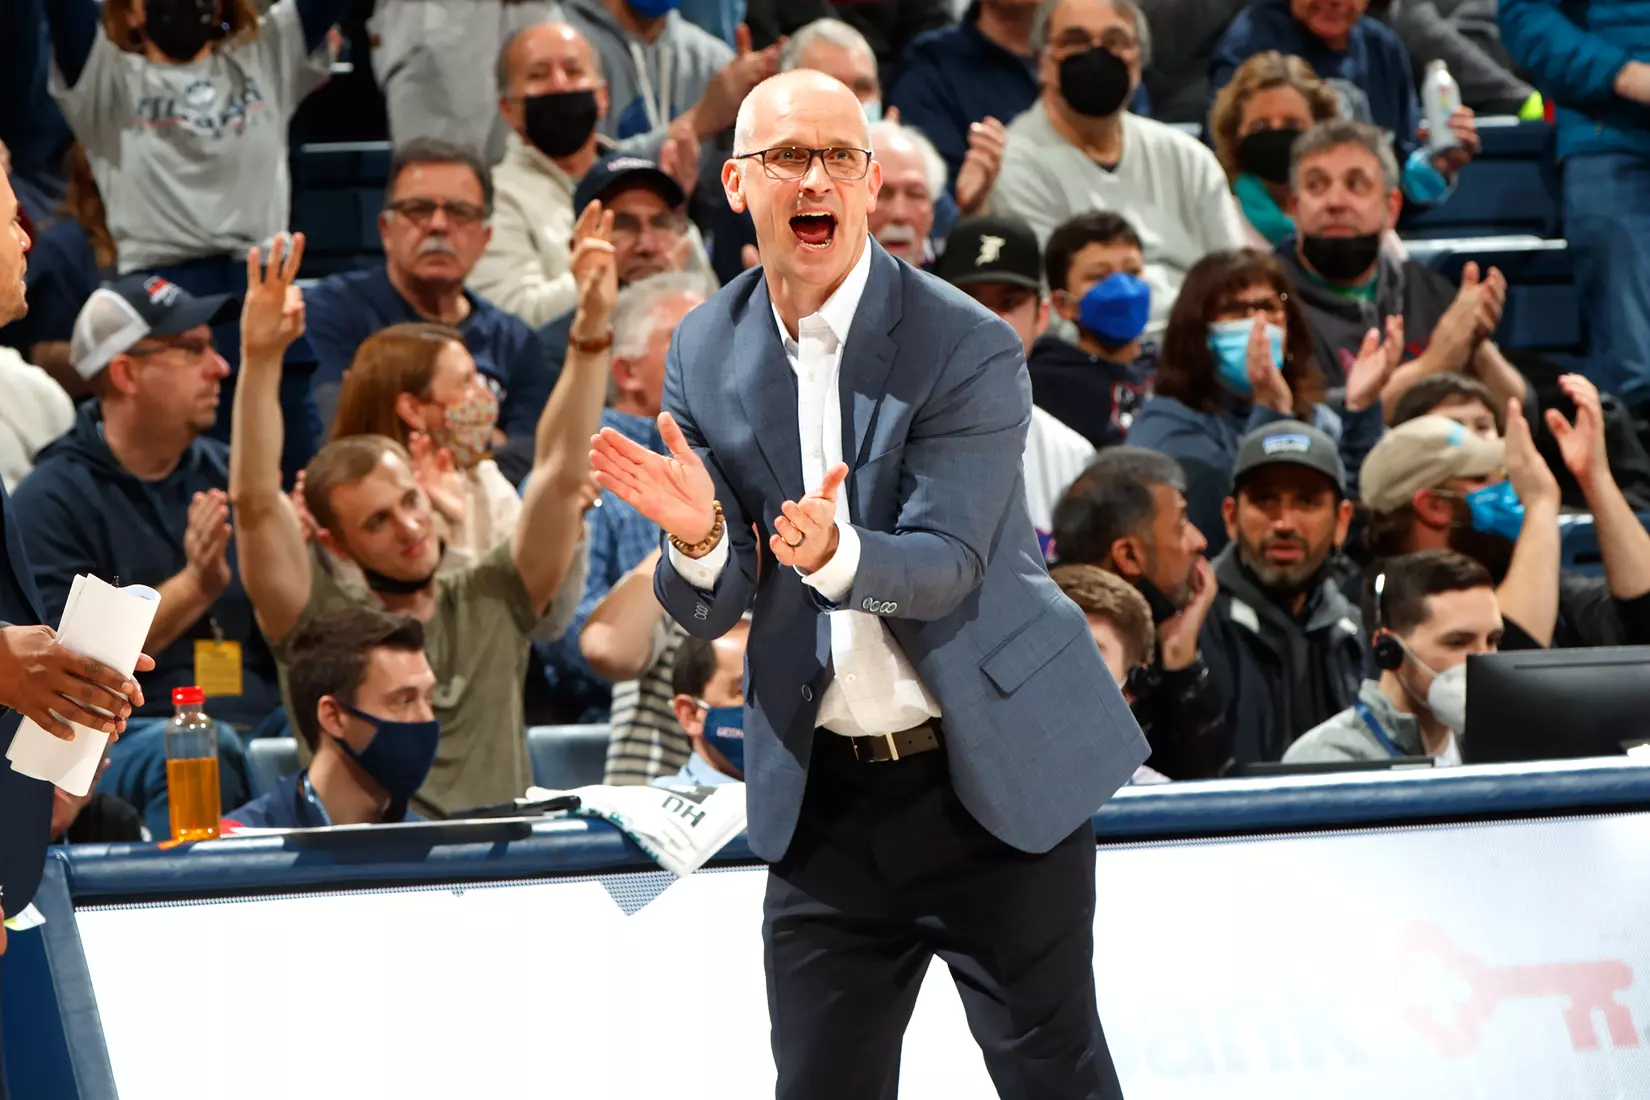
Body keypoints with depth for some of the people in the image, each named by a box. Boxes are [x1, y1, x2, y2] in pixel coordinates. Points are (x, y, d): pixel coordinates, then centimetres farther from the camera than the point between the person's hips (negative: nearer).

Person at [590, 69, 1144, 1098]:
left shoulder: (968, 348, -13)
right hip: (823, 798, 4)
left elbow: (943, 568, -17)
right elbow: (709, 611, 0)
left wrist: (834, 555, -38)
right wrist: (700, 538, -24)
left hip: (996, 776, -4)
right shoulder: (708, 353, 2)